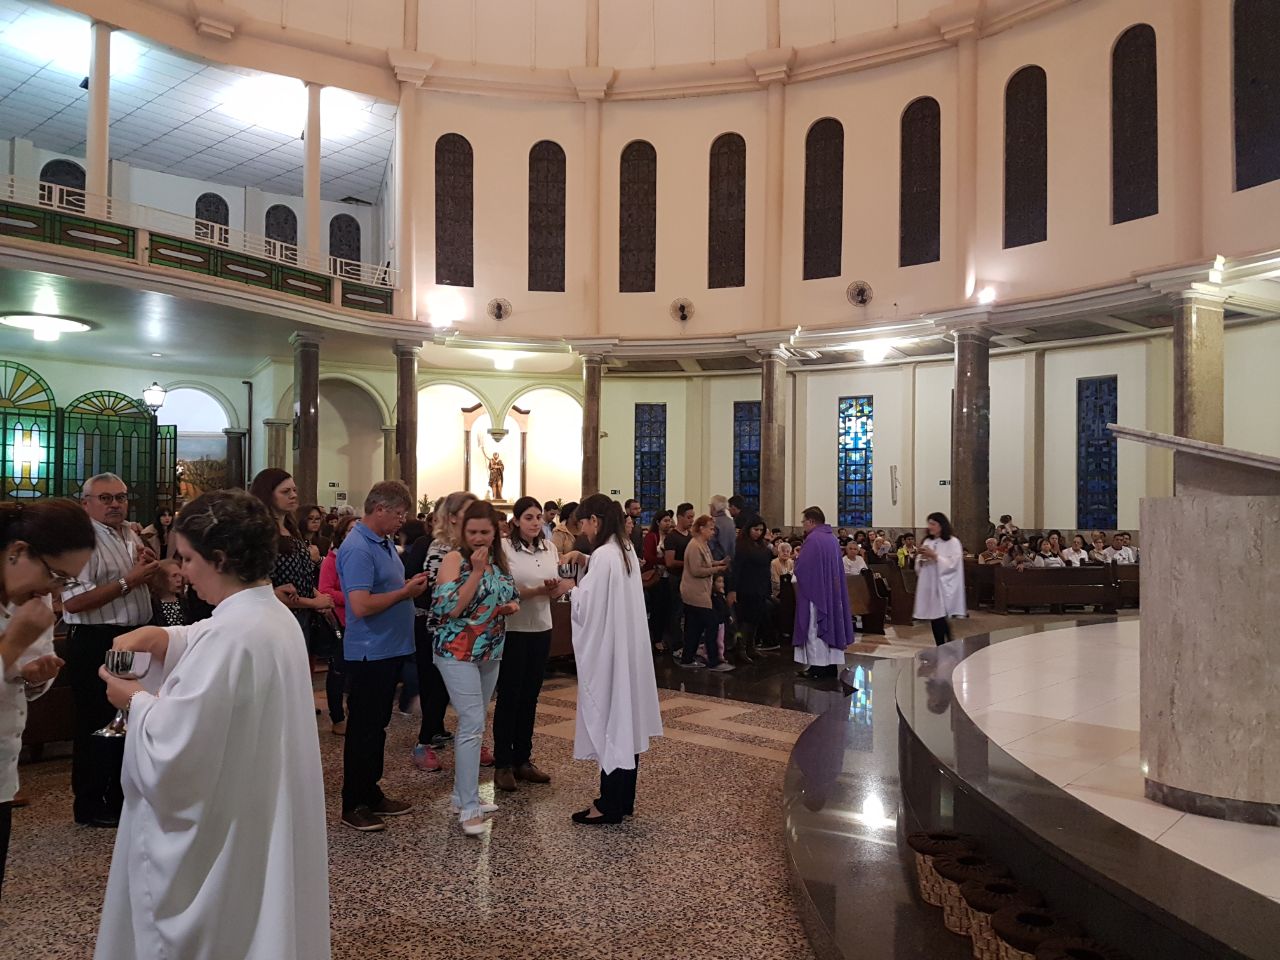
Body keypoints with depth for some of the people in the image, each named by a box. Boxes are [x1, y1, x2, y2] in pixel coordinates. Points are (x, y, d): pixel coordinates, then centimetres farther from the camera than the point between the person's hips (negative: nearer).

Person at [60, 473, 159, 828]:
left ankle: (119, 796, 34)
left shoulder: (131, 535, 11)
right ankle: (89, 806, 18)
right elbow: (73, 602, -27)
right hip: (96, 644, -9)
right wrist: (128, 581, -24)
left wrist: (149, 565, 3)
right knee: (98, 726, 3)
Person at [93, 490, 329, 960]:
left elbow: (172, 748, -28)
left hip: (217, 835, -9)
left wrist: (136, 700, -11)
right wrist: (159, 637, 4)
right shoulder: (275, 616, 3)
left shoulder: (230, 636, -28)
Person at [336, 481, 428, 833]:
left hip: (390, 649, 9)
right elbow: (361, 606, -27)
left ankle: (371, 794, 29)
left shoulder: (385, 542, 10)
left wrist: (411, 586, 1)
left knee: (377, 725, 17)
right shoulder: (357, 548, -19)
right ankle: (353, 806, 14)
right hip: (369, 653, -9)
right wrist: (406, 592, -16)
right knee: (363, 728, 2)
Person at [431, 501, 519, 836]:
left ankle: (463, 794, 26)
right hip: (458, 653, -7)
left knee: (472, 724, 15)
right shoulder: (455, 560, -12)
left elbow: (511, 598, 21)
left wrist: (512, 606, -2)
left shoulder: (499, 560, 8)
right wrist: (477, 571, -24)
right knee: (473, 725, -12)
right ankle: (468, 808, -6)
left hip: (491, 653, 7)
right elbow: (450, 608, -22)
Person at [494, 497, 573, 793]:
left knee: (530, 696, 12)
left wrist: (561, 587, -13)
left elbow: (555, 591, 10)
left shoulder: (549, 549, 7)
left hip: (541, 630, 5)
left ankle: (523, 760, 22)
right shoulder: (505, 548, -10)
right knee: (509, 698, 2)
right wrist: (539, 591, -25)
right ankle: (503, 764, 12)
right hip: (512, 631, -5)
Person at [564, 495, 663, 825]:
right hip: (628, 648, 9)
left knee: (608, 717, -1)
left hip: (605, 649, -9)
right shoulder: (626, 551, 8)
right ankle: (624, 798, 22)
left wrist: (573, 591, 0)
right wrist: (588, 562, 14)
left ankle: (609, 804, 7)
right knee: (625, 718, 13)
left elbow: (586, 608, -19)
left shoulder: (603, 556, -20)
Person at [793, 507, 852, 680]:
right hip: (832, 592, 8)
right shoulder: (833, 538, 9)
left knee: (814, 628, -2)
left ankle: (816, 667, 0)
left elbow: (801, 568, -19)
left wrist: (797, 560, 3)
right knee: (830, 624, 12)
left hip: (814, 590, -8)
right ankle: (832, 664, 16)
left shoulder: (813, 538, -17)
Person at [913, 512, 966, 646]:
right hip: (928, 585, 6)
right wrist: (922, 558, -7)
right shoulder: (927, 541, 14)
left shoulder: (953, 542, -4)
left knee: (942, 619, -11)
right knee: (933, 619, 5)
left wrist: (934, 556, -16)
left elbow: (952, 564, -13)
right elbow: (919, 565, 14)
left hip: (944, 586, -6)